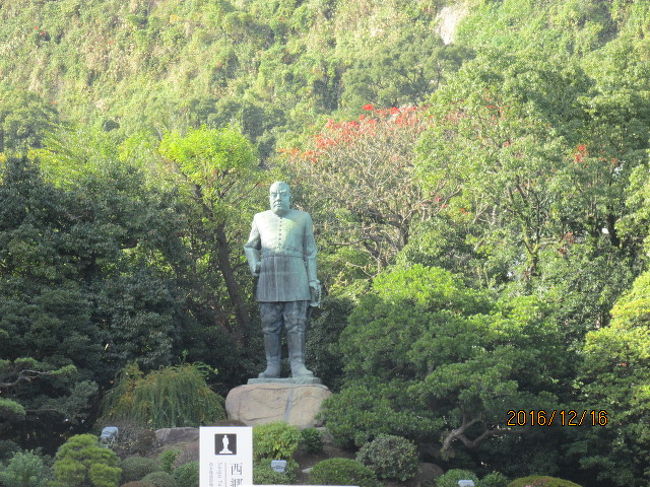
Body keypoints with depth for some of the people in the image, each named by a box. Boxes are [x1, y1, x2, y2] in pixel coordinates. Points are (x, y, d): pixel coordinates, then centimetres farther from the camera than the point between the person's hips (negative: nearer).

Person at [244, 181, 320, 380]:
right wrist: (254, 266, 6)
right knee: (269, 324, 0)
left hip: (295, 279, -2)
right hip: (268, 279, 2)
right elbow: (250, 246, 26)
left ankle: (298, 365, -6)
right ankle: (272, 367, 2)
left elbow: (310, 252, 10)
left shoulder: (302, 218, 11)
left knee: (296, 324, -7)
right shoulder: (261, 219, 15)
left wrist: (313, 280, 3)